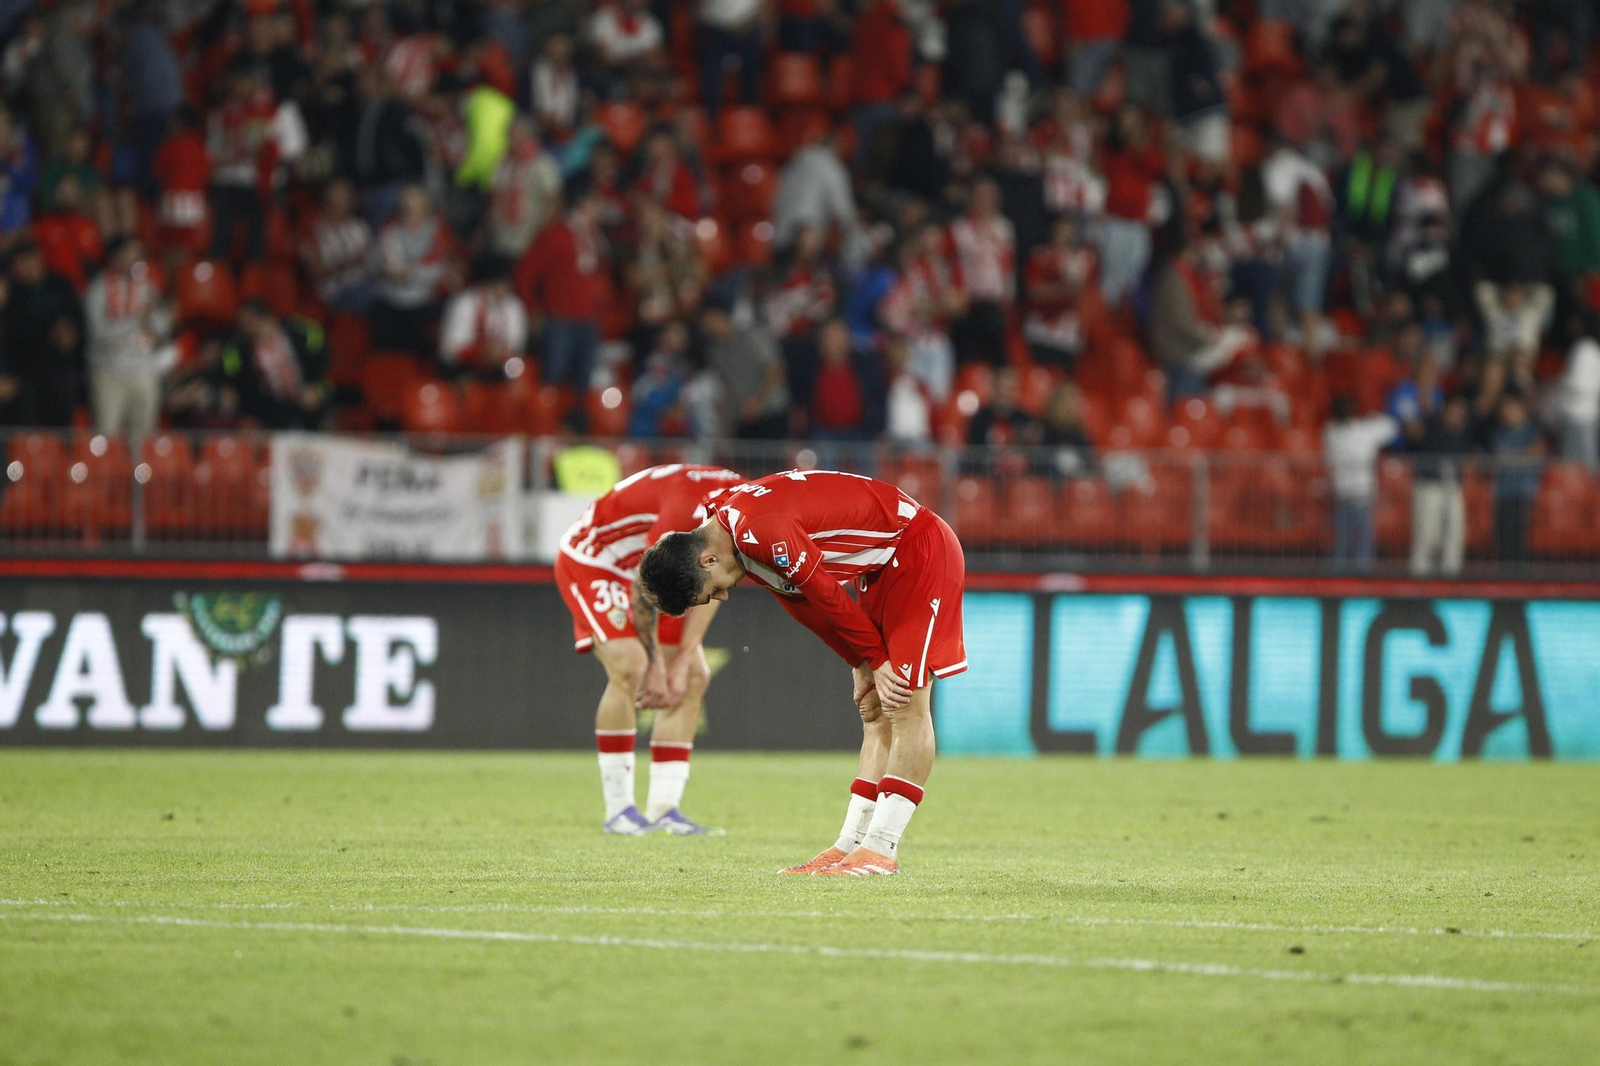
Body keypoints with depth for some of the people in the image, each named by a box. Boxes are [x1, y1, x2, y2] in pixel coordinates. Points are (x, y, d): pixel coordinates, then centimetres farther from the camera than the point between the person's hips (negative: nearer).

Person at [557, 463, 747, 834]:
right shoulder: (687, 507, -36)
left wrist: (682, 661, -7)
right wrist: (655, 664, -20)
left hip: (645, 571, 9)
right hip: (590, 563, -9)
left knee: (694, 678, 0)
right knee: (629, 667, -25)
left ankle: (663, 808, 1)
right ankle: (618, 810, -20)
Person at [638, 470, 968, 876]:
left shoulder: (763, 532, -29)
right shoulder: (744, 537, 2)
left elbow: (827, 597, -21)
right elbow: (804, 605, 9)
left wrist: (876, 661, -8)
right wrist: (863, 665, 5)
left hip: (922, 550, -10)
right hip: (885, 565, 10)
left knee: (907, 704, -11)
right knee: (878, 713, 8)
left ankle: (881, 850, -13)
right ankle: (850, 845, 8)